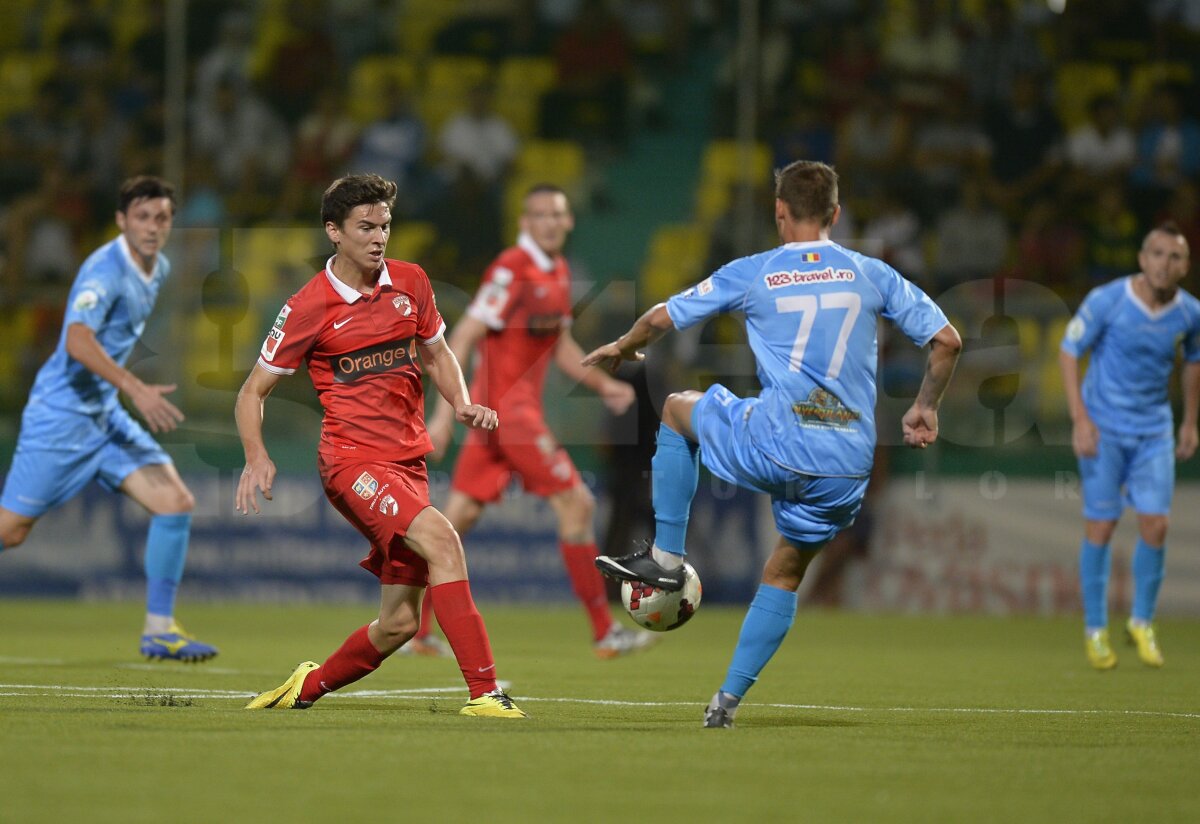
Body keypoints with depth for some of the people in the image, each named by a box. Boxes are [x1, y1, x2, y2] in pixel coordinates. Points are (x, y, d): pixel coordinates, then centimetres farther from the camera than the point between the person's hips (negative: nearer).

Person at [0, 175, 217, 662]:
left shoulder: (159, 270, 8)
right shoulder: (106, 269, -20)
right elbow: (78, 341, -35)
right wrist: (136, 389, -43)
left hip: (105, 415, 8)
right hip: (60, 415, -8)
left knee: (176, 502, -6)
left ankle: (159, 630, -2)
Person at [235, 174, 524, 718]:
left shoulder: (410, 282, 7)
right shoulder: (310, 307, -6)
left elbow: (436, 352, 24)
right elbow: (253, 391, 1)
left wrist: (461, 403, 4)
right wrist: (257, 458, -16)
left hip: (408, 463, 6)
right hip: (352, 461, -6)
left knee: (398, 623, 4)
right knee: (441, 538, -30)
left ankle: (309, 686, 31)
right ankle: (484, 692, -33)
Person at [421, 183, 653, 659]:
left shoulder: (559, 273, 13)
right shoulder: (512, 270, -16)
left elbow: (560, 348, 26)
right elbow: (462, 339, -17)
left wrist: (603, 385, 15)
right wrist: (445, 414, -21)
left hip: (522, 403, 9)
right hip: (507, 404, -9)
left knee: (462, 513, 8)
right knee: (576, 503, -8)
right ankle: (604, 633, -3)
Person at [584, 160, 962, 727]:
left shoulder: (751, 275, 4)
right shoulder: (871, 275, 9)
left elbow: (662, 319, 11)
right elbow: (947, 341, 9)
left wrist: (621, 349, 32)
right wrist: (925, 408, 24)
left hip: (776, 446, -3)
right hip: (849, 464, 3)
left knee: (679, 408, 26)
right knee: (785, 574, 22)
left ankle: (666, 557, 21)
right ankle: (728, 699, 14)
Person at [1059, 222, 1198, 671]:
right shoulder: (1106, 301, -16)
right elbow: (1068, 352, -8)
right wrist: (1080, 419, -15)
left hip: (1155, 431, 3)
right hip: (1103, 429, -3)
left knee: (1155, 524, -5)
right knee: (1100, 527, -1)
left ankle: (1142, 622, 15)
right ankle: (1095, 630, 13)